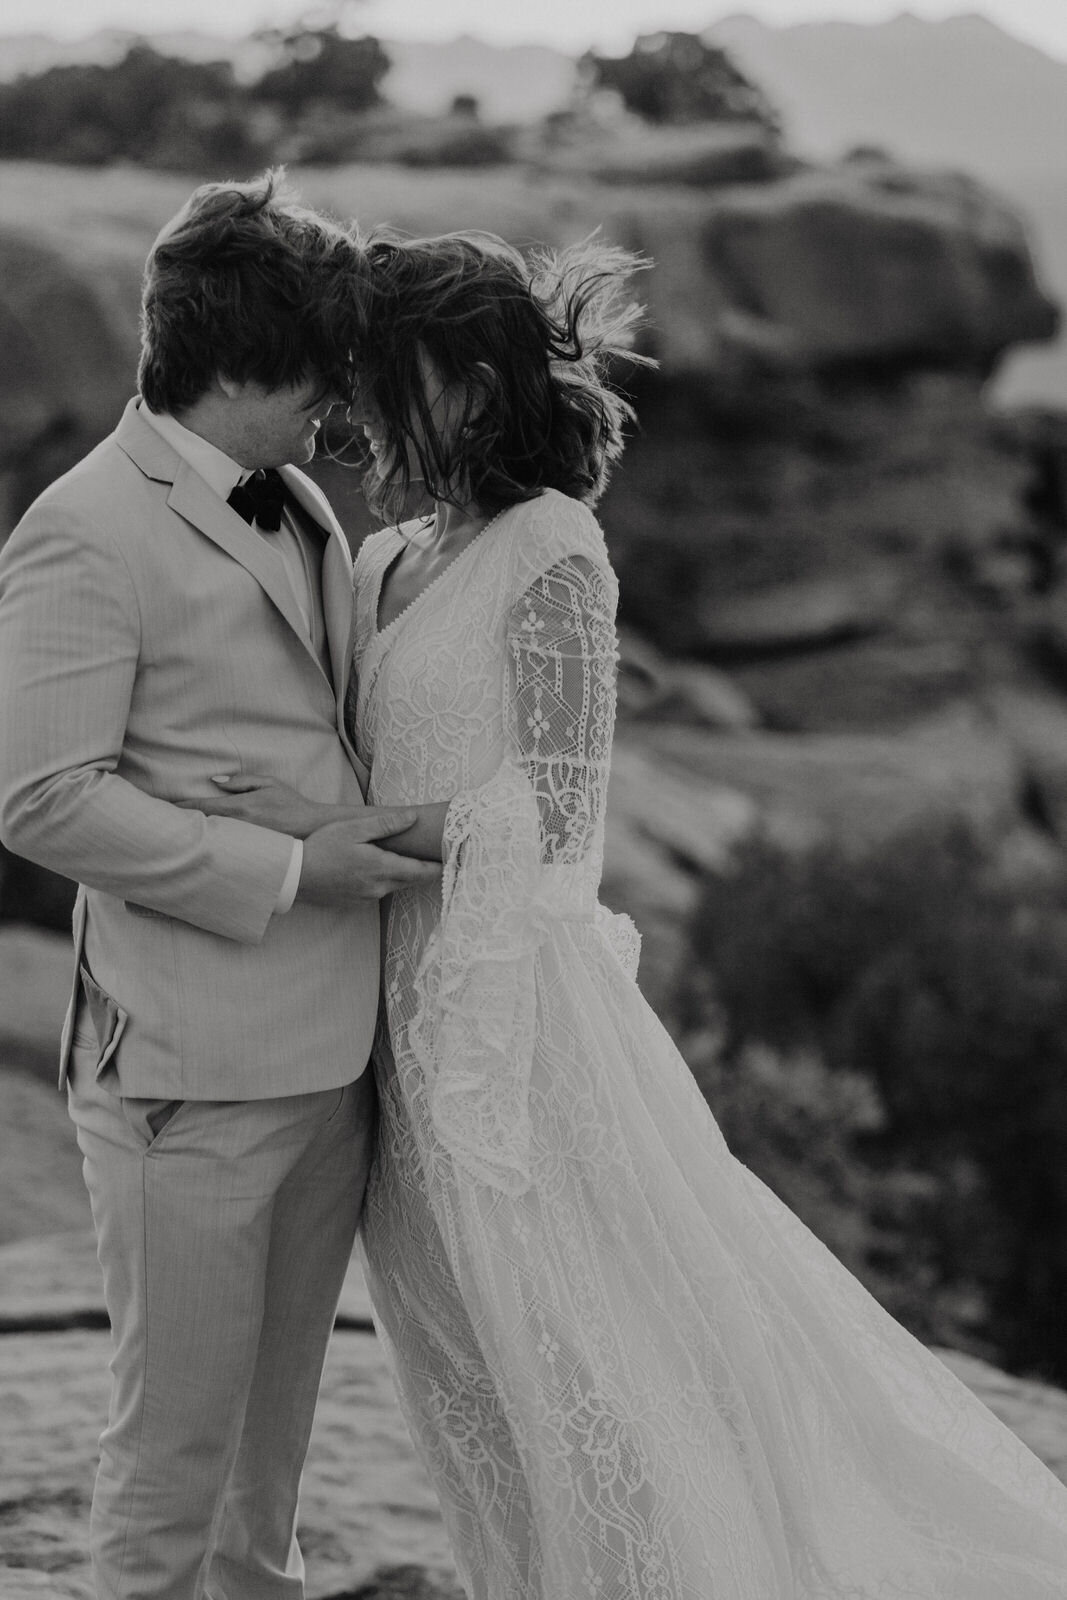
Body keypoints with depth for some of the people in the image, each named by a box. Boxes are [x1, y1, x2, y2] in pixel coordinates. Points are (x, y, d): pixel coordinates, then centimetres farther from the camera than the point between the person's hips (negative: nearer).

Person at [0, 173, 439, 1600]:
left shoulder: (301, 505, 13)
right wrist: (288, 870, -18)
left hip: (334, 1044, 8)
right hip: (193, 1065, -8)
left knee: (281, 1396, 20)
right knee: (178, 1420, 3)